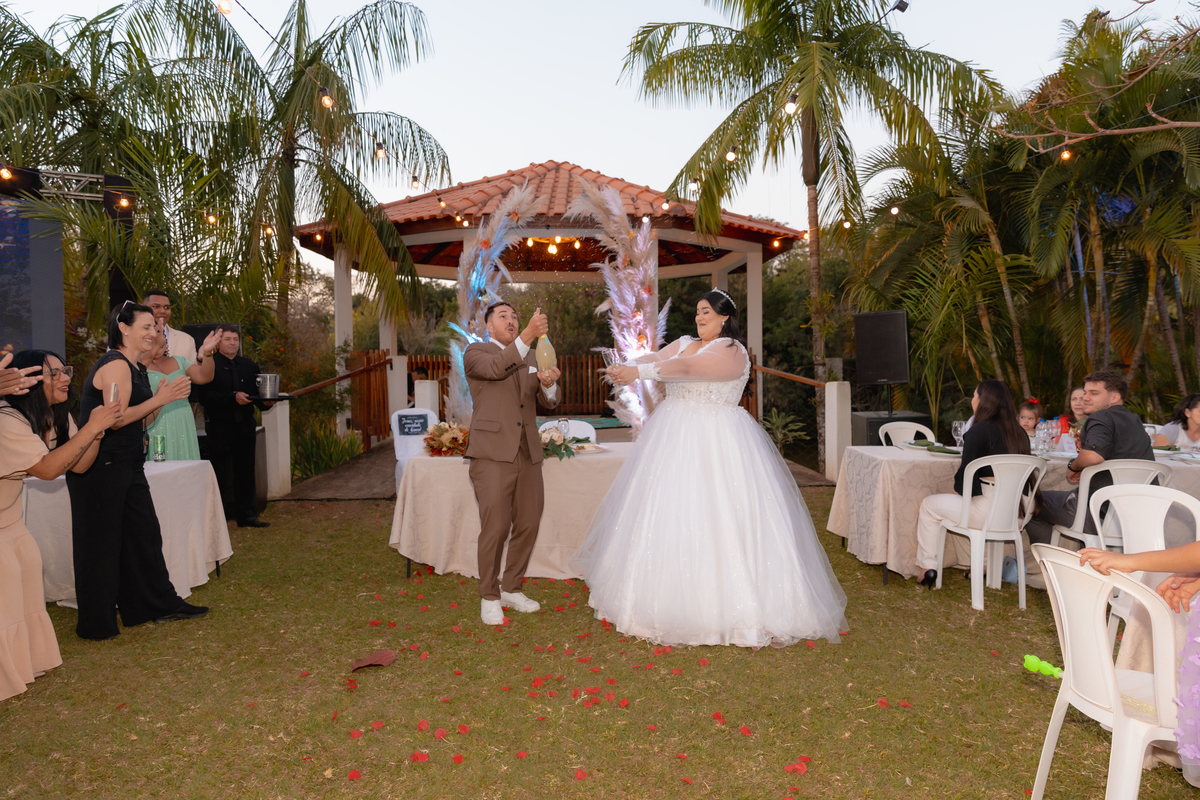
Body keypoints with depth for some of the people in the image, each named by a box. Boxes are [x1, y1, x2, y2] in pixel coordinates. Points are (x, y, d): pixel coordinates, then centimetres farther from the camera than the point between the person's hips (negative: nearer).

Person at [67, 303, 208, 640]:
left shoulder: (136, 368, 15)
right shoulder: (116, 365, -14)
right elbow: (116, 419, -22)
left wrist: (164, 397, 4)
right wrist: (160, 399, -17)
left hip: (127, 466, 9)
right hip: (101, 468, -9)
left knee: (144, 534, 12)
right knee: (102, 542, 1)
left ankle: (160, 604, 22)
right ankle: (96, 623, 14)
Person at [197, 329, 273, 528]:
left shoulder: (249, 366, 14)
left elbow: (257, 394, 11)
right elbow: (205, 397, -15)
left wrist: (265, 402, -11)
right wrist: (233, 398, -24)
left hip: (245, 426, 5)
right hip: (220, 427, -5)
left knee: (246, 472, 10)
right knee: (220, 475, 1)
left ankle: (246, 515, 18)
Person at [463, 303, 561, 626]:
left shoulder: (531, 357, 20)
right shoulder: (475, 352, 4)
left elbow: (549, 402, 12)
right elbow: (496, 368, -20)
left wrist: (550, 384, -11)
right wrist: (528, 336, -31)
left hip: (528, 454, 6)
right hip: (492, 454, -6)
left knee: (528, 524, 8)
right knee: (495, 527, -8)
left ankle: (512, 589, 25)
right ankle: (489, 597, 9)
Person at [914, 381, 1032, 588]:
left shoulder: (979, 431, -13)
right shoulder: (1019, 433, 8)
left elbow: (966, 469, -12)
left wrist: (958, 491, 9)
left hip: (988, 512, -8)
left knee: (929, 505, 12)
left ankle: (928, 568, 16)